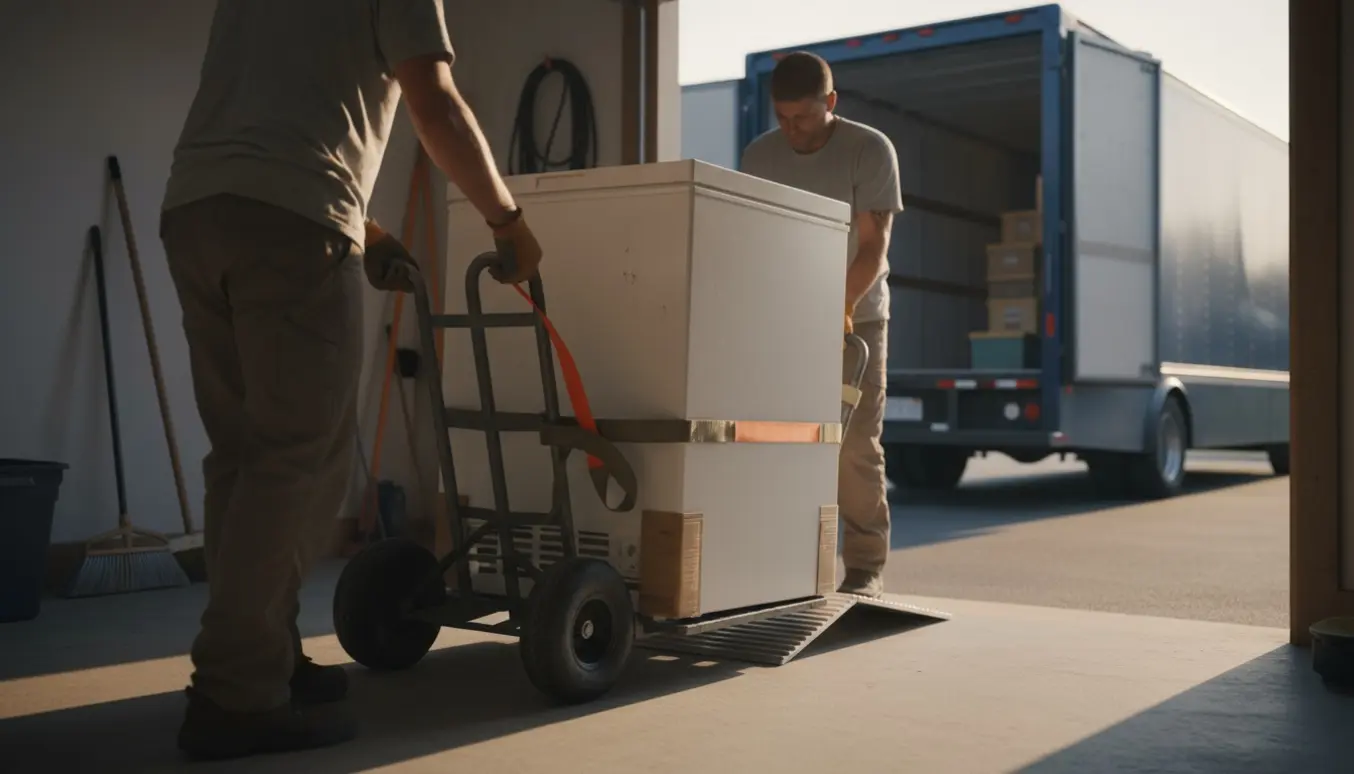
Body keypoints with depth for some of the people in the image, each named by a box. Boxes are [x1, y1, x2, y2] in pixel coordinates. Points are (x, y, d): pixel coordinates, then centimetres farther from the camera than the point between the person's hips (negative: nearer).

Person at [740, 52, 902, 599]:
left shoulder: (870, 150, -9)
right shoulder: (758, 155, 1)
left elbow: (874, 245, -14)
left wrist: (842, 308, -28)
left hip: (856, 319, -3)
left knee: (856, 445, -6)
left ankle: (865, 568, 1)